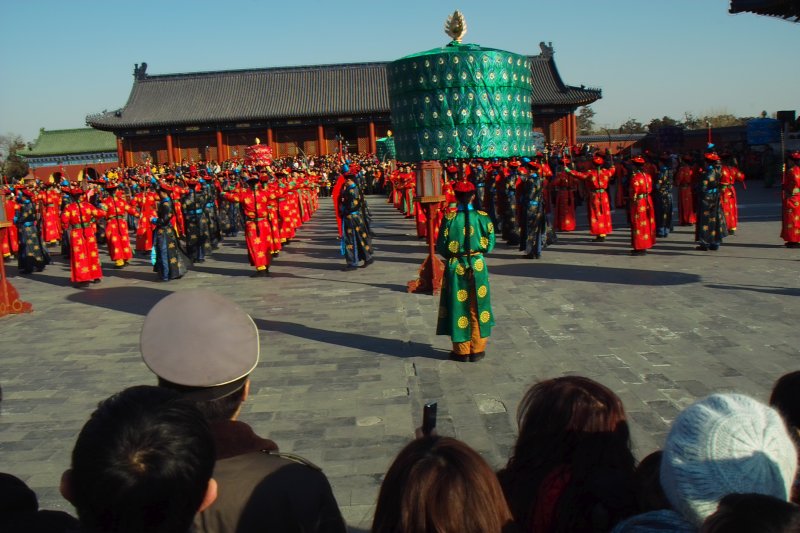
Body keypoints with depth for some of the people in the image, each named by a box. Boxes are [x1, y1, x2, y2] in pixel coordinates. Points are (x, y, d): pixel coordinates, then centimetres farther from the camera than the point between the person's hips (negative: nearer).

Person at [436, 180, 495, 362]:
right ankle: (477, 350, 18)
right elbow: (489, 244, -1)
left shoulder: (449, 218, -11)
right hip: (477, 267, 1)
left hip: (455, 268, -1)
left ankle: (461, 351, 15)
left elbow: (441, 247, -7)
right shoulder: (483, 217, -7)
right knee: (477, 309, 12)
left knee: (458, 307, 9)